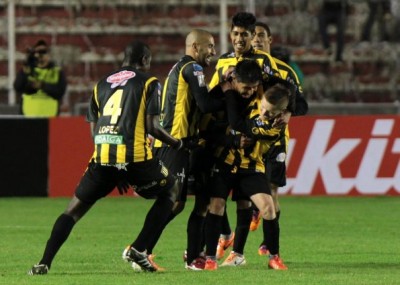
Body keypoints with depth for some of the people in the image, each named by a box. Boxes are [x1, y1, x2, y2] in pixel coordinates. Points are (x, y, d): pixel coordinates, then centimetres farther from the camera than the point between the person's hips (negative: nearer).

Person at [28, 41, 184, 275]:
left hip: (102, 158, 3)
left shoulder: (101, 85, 21)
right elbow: (152, 126, -3)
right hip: (136, 156, -3)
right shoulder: (149, 82, 7)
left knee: (75, 209, 14)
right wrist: (177, 143, 16)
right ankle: (139, 249, 10)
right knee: (170, 190, 22)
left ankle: (44, 263, -2)